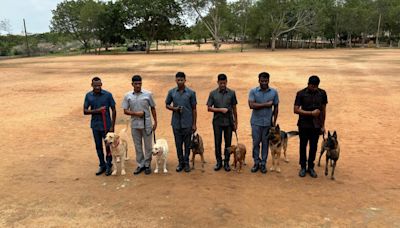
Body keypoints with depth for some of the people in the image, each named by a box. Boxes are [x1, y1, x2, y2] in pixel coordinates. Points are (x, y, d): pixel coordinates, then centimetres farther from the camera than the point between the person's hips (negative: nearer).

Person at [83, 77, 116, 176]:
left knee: (108, 146, 4)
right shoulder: (88, 96, 0)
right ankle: (102, 165, 28)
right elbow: (85, 111, 1)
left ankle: (108, 166, 21)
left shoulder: (108, 95, -8)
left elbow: (113, 110, -5)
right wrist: (97, 110, -17)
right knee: (98, 146, 13)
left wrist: (112, 126, -9)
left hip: (106, 125, -3)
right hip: (95, 125, 3)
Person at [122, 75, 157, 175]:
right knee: (137, 146, 11)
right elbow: (125, 111, 1)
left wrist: (155, 122, 1)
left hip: (147, 124, -1)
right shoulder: (128, 96, 0)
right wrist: (136, 113, -15)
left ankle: (147, 165, 21)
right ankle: (140, 165, 24)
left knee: (148, 145, 7)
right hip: (135, 125, 2)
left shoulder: (148, 94, -4)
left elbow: (153, 108, 3)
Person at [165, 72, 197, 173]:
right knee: (178, 144, 10)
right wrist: (174, 108, -11)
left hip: (187, 123, -2)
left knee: (187, 144, 7)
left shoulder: (191, 92, -3)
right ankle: (180, 162, 23)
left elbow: (194, 109, -1)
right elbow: (167, 105, 12)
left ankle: (186, 163, 20)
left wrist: (194, 124, -3)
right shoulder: (171, 92, 2)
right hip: (176, 123, 2)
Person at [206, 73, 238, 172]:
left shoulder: (232, 93, 1)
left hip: (229, 122, 1)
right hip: (217, 122, 0)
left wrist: (236, 122, 5)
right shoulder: (213, 93, -1)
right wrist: (220, 110, -14)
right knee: (217, 143, 6)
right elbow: (209, 108, -2)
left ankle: (226, 162, 19)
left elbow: (234, 108, 5)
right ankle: (218, 162, 20)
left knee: (228, 143, 6)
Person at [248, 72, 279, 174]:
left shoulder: (274, 92, 2)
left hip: (268, 122, 1)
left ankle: (263, 163, 18)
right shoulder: (253, 91, -4)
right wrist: (266, 104, -13)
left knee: (265, 143, 8)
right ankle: (256, 162, 18)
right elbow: (251, 105, -16)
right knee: (256, 143, 5)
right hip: (256, 122, -1)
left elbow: (276, 108, 6)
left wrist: (274, 122, 2)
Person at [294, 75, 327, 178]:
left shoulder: (322, 93, 0)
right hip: (304, 125, -2)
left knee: (314, 147, 9)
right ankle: (303, 167, 22)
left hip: (316, 125, 2)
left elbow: (323, 110, 8)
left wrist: (323, 125, 8)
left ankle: (311, 167, 24)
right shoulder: (301, 94, -9)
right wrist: (311, 113, -18)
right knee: (303, 146, 7)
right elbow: (296, 110, -12)